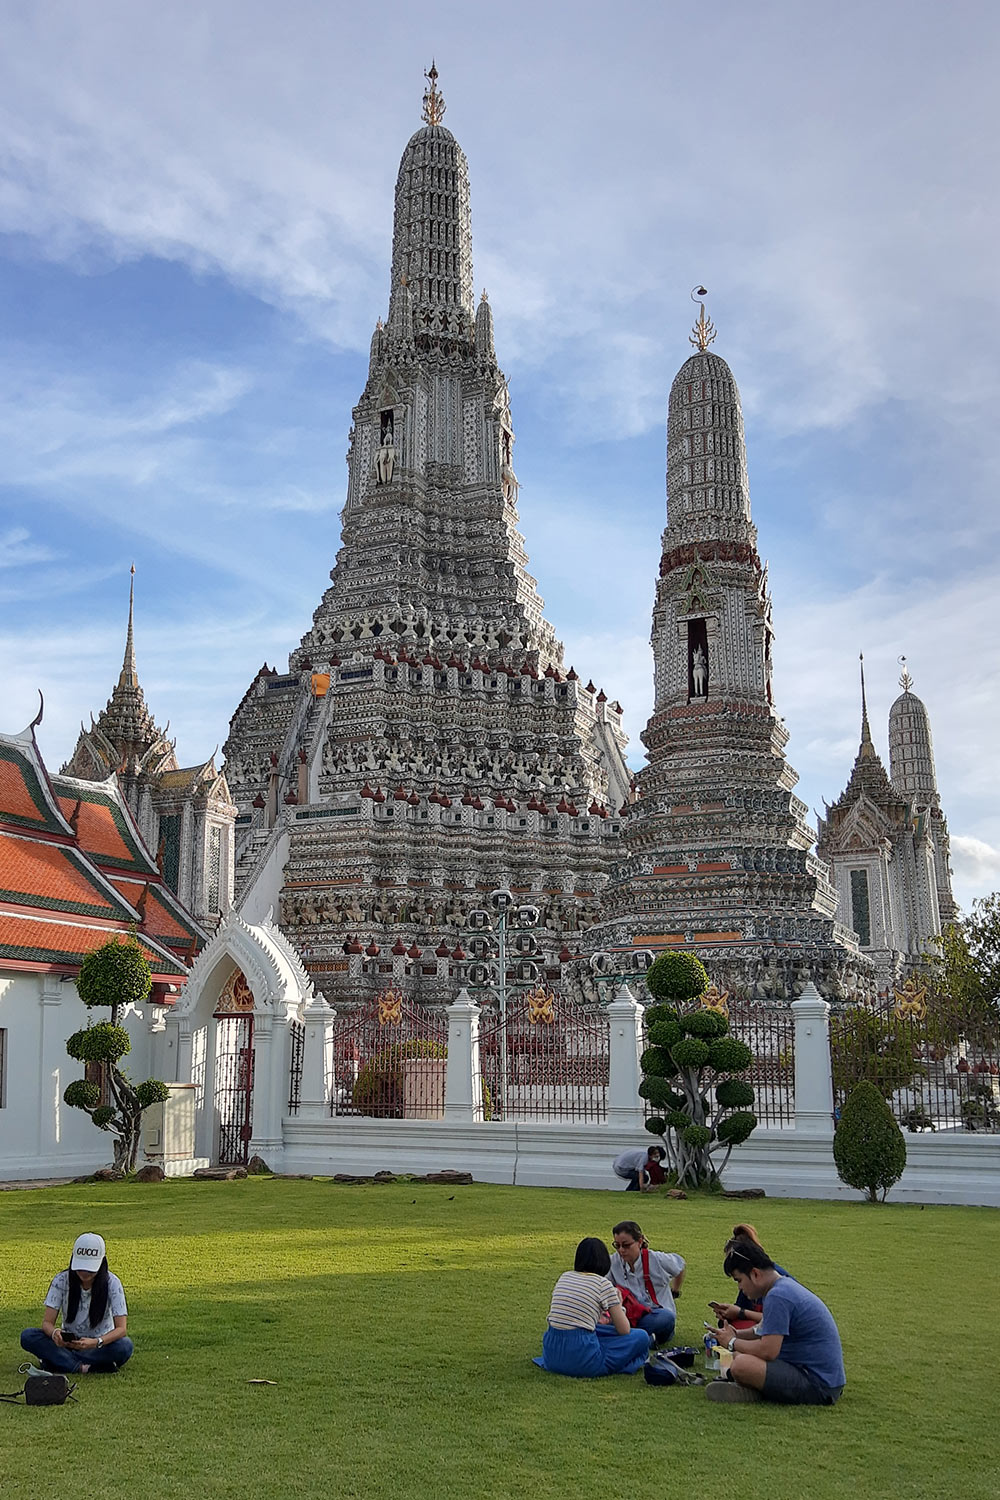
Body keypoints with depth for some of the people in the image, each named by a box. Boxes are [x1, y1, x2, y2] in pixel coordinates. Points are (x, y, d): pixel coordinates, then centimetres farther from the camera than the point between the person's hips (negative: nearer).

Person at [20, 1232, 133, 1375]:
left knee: (125, 1346, -35)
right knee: (27, 1336, -23)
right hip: (68, 1343, 2)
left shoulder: (112, 1283, -15)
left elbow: (121, 1329, -21)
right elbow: (47, 1322, -13)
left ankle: (59, 1361, -25)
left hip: (101, 1344, -2)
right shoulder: (61, 1281, -11)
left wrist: (96, 1342, -41)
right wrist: (54, 1333, -38)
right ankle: (83, 1368, -30)